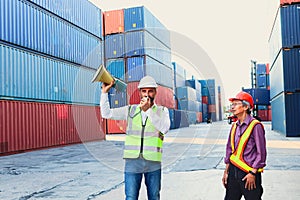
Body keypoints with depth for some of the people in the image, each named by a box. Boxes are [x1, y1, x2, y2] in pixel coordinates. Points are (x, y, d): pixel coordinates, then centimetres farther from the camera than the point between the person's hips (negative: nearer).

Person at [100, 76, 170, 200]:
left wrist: (148, 110, -23)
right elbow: (106, 113, 6)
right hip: (132, 161, 0)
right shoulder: (131, 110, 7)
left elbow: (164, 129, -16)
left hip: (153, 163, 0)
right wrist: (105, 92, -1)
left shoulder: (162, 111, 3)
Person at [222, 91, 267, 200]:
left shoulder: (255, 126, -11)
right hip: (233, 171, 6)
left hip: (249, 174, -6)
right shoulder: (234, 126, 9)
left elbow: (261, 152, -11)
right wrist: (226, 171, 12)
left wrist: (253, 173, -12)